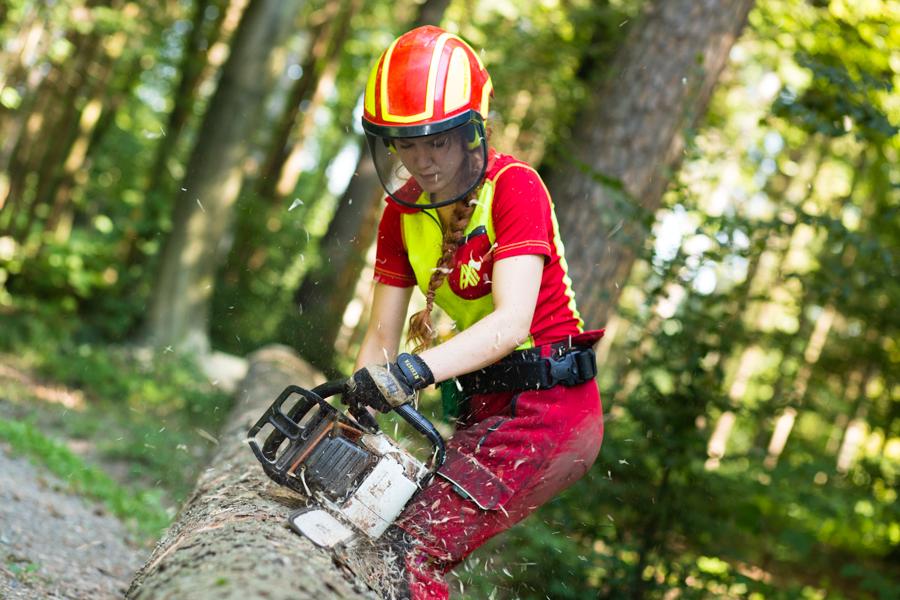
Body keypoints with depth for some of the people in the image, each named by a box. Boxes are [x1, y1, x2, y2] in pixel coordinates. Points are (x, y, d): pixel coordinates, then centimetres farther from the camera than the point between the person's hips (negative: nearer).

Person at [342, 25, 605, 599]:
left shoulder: (514, 186, -15)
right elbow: (382, 334, 3)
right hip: (483, 414, 8)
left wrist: (418, 369, -39)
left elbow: (512, 322, -26)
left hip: (549, 410, -8)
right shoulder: (403, 213, 5)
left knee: (415, 546, -18)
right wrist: (353, 420, -12)